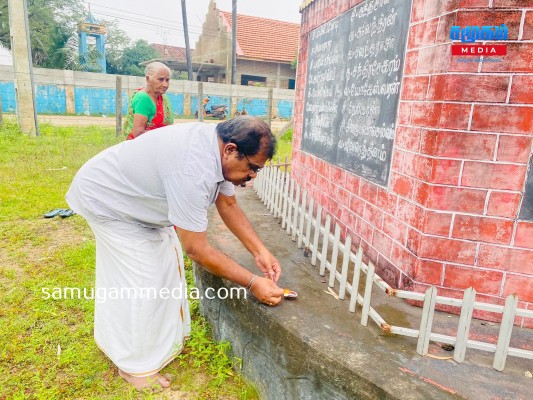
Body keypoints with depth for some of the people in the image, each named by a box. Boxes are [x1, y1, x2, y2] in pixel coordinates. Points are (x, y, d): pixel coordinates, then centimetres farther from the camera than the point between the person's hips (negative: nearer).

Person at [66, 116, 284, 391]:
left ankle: (164, 336, 33)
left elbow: (229, 206, -2)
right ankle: (136, 366, 15)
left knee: (165, 263, 13)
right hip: (105, 198, -9)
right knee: (140, 281, -6)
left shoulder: (219, 147, -12)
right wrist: (253, 283, -27)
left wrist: (259, 251, -10)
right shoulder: (193, 169, -40)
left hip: (136, 196, 9)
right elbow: (196, 248, -33)